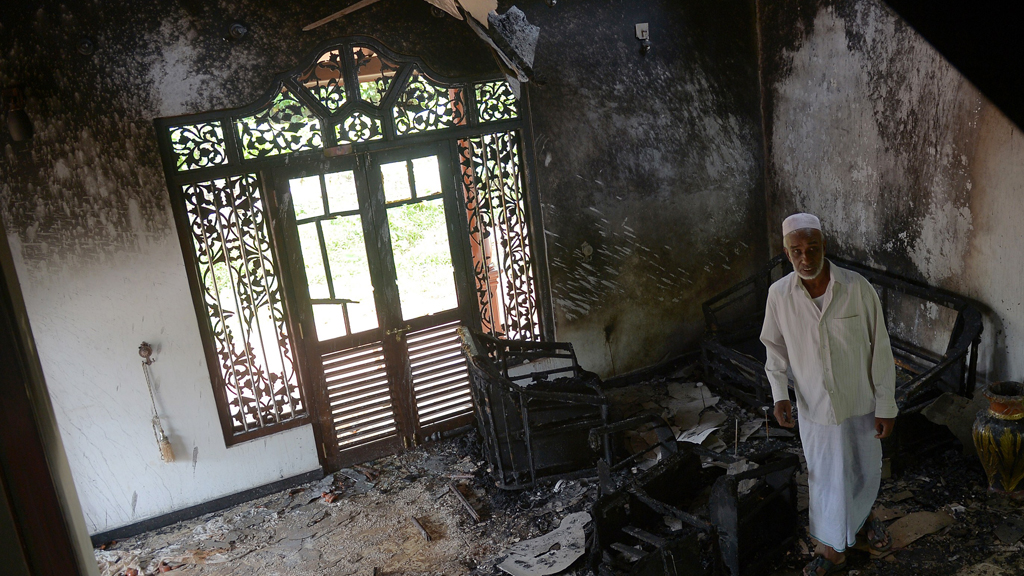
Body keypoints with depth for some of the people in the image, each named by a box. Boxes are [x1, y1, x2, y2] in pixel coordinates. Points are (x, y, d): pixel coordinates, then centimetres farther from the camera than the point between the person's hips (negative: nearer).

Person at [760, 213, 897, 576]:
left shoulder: (857, 288, -19)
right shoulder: (779, 294, -13)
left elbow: (879, 349, -11)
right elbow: (776, 349, 1)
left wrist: (886, 406, -8)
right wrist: (780, 394, -11)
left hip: (860, 403, 0)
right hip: (814, 407, 0)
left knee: (865, 471, 21)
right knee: (824, 479, 15)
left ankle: (865, 516, 54)